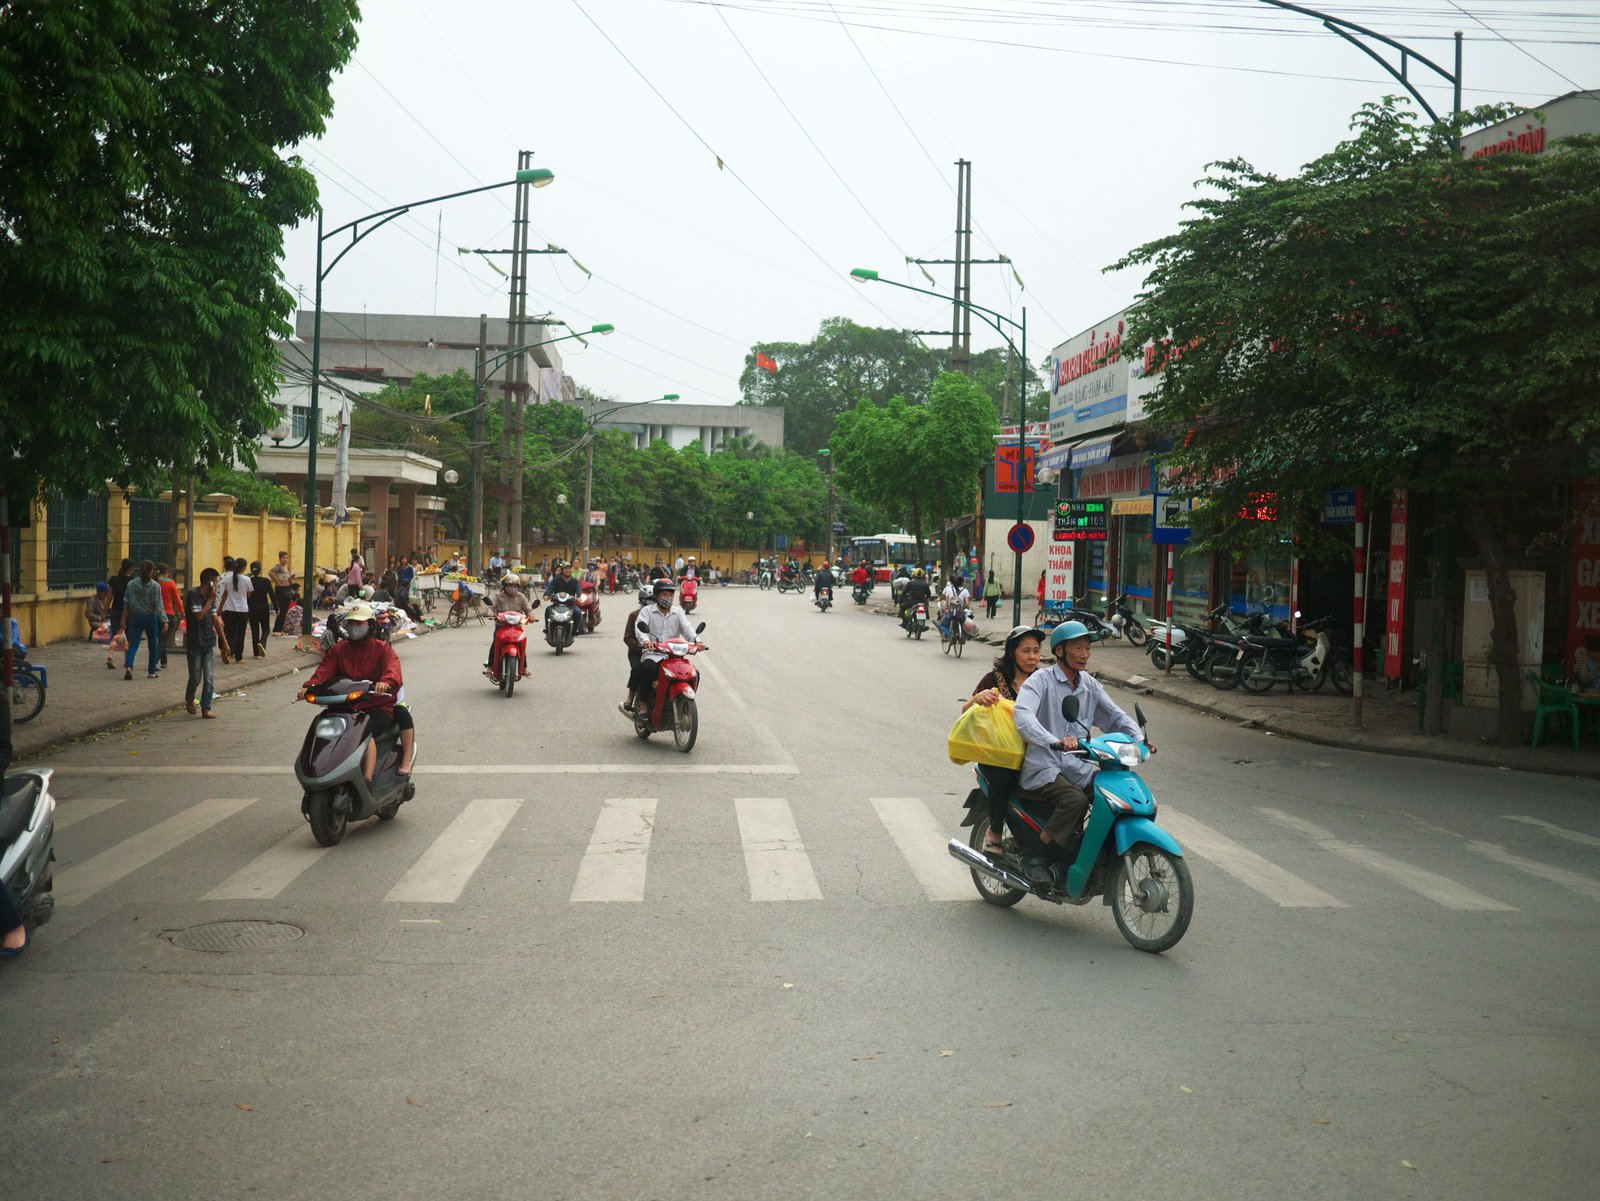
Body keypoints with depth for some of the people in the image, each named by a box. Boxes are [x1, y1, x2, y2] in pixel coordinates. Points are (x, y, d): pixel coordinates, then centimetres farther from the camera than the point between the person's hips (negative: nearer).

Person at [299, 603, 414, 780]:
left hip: (378, 706, -4)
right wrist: (309, 686, -21)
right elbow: (324, 669, 0)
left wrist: (386, 681, -41)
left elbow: (393, 668, -16)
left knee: (366, 731, -34)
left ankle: (367, 781, -40)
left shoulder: (382, 648, 4)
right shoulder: (338, 649, 16)